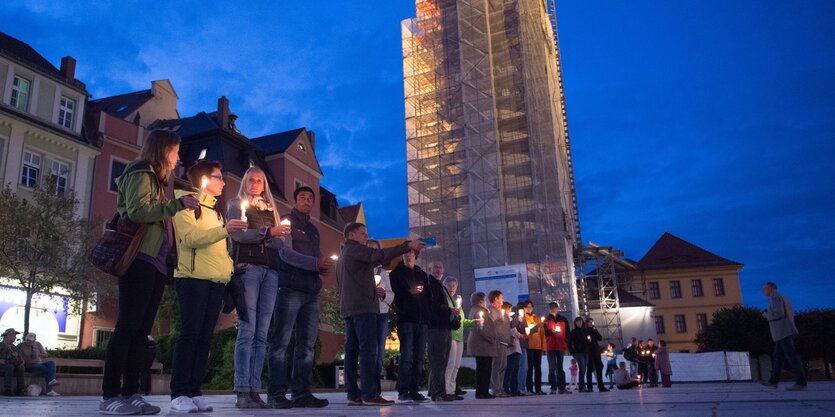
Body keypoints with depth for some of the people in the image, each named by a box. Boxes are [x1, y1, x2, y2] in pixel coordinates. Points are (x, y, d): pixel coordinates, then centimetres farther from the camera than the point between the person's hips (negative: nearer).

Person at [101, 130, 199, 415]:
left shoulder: (157, 179, 27)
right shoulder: (141, 173, -1)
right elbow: (137, 211, -15)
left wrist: (184, 207, 15)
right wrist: (177, 204, -15)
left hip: (156, 262, 9)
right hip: (140, 259, -9)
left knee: (141, 329, 4)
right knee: (128, 326, -12)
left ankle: (131, 393, 4)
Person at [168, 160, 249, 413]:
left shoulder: (215, 210, 25)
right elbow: (190, 238, -14)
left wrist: (229, 269, 10)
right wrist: (224, 229, -23)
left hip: (216, 280, 7)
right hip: (194, 277, -7)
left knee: (205, 337, 3)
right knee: (190, 334, -9)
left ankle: (194, 392, 5)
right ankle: (179, 395, -7)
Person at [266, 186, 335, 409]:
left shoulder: (313, 229, 24)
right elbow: (286, 253, -10)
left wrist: (324, 265, -1)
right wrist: (315, 263, -20)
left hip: (311, 291, 7)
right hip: (290, 288, -7)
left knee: (307, 343, 3)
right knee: (281, 341, -7)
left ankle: (301, 393, 5)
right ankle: (276, 394, -4)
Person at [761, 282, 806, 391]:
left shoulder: (774, 297, -9)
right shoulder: (782, 297, 22)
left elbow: (778, 313, -22)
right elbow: (791, 314, 22)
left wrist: (767, 315, -3)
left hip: (783, 332, -10)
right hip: (786, 332, 10)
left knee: (792, 356, -12)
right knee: (778, 357, 10)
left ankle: (801, 383, -14)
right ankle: (773, 381, 11)